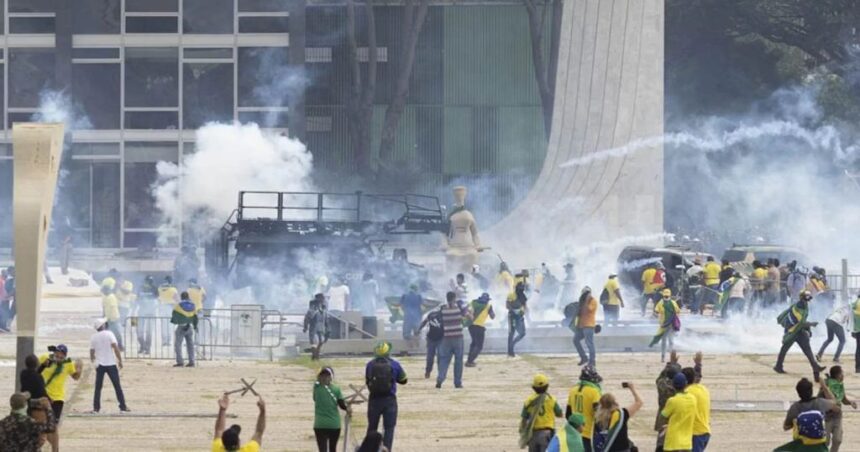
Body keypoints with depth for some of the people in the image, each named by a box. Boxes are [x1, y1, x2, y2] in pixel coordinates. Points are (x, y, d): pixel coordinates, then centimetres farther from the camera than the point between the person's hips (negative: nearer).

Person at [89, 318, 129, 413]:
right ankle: (123, 407, 3)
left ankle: (96, 407, 4)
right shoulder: (109, 334, -5)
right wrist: (120, 360, -7)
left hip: (100, 365, 2)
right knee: (117, 386, 4)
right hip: (111, 364, -2)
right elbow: (115, 347, -14)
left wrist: (93, 360, 26)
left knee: (98, 387, 9)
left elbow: (92, 352, 6)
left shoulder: (93, 337, 4)